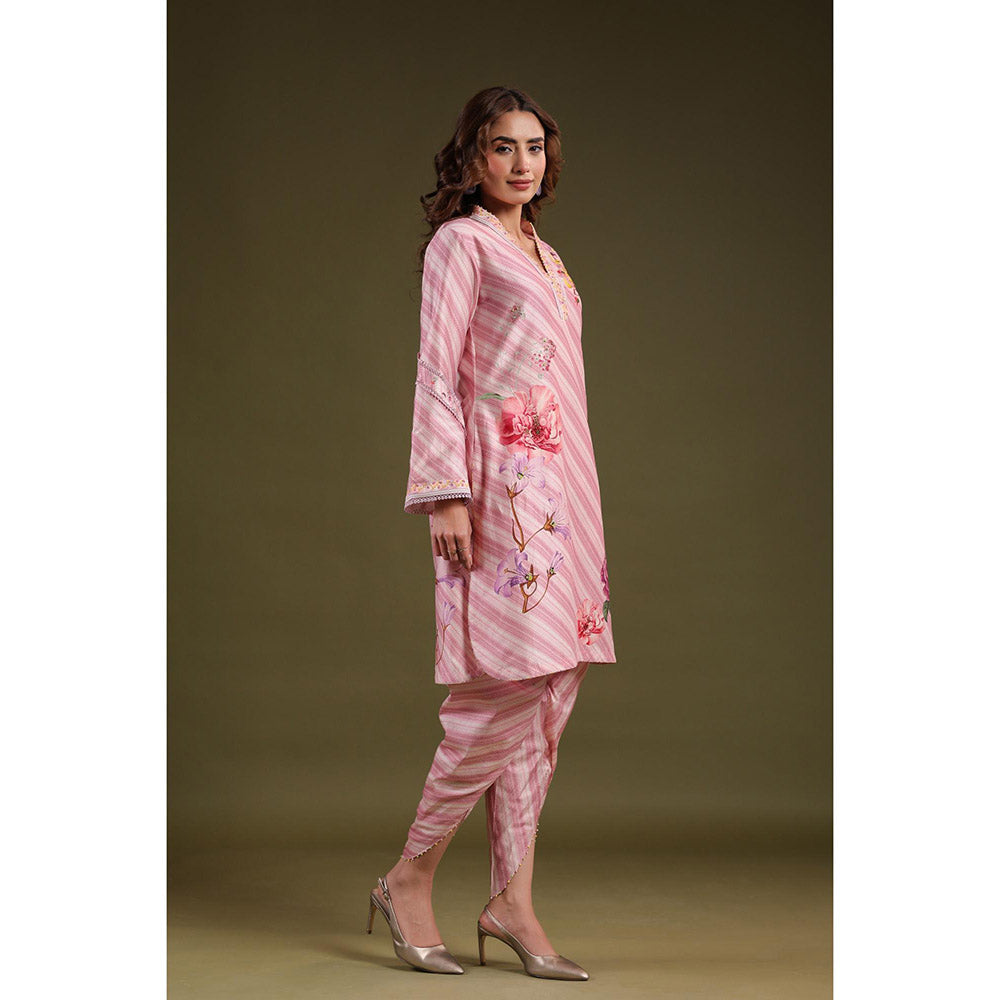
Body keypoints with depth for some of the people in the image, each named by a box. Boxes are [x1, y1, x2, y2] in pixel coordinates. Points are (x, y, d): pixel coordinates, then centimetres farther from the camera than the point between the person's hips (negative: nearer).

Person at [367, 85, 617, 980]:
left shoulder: (544, 255, 22)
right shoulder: (460, 242, 0)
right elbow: (438, 376, -7)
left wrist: (575, 499, 17)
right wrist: (446, 493, -16)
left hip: (560, 484, 8)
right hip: (502, 482, -8)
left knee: (551, 685, 4)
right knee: (514, 683, -13)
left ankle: (513, 900, 8)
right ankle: (410, 878, 0)